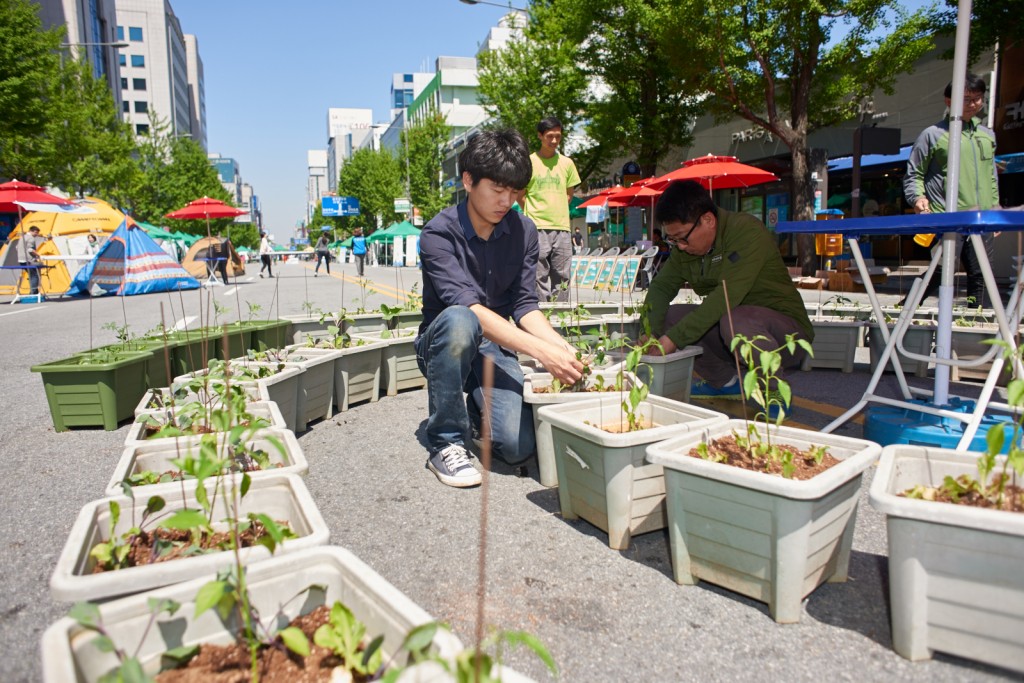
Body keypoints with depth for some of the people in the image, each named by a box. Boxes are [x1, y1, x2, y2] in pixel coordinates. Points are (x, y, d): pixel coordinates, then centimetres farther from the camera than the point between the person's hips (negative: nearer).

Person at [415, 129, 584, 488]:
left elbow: (525, 306, -4)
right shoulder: (438, 233, -17)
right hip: (442, 345, -3)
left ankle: (476, 407, 17)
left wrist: (561, 346, -24)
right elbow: (468, 307, -29)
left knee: (519, 445, -19)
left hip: (494, 347, 3)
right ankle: (445, 442, -20)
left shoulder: (524, 231, -1)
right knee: (459, 322, -39)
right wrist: (541, 351, -39)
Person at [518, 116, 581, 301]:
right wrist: (533, 214, 3)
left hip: (562, 227, 3)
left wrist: (557, 212, 11)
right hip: (537, 228, -3)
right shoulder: (529, 162, 2)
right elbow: (520, 195, 7)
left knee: (562, 276, 4)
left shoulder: (567, 163, 11)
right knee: (540, 276, -3)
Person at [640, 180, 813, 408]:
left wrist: (673, 338, -34)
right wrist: (650, 333, -20)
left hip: (786, 328, -7)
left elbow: (727, 297, -33)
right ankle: (724, 382, 10)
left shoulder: (748, 232, -23)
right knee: (664, 316, -7)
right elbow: (661, 285, -2)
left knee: (735, 321, -39)